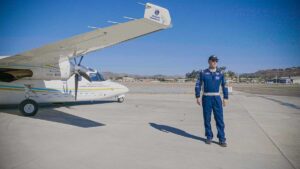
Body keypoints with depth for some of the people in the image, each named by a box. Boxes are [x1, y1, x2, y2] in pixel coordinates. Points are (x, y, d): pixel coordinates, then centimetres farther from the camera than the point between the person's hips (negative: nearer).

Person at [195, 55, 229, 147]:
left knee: (219, 119, -1)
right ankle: (209, 137, 19)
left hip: (217, 98, 1)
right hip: (206, 98, 0)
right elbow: (198, 85, 2)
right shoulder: (203, 73, 1)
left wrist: (225, 98, 3)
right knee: (207, 119, 6)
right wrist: (198, 97, -5)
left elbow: (224, 86, 8)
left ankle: (222, 139, 7)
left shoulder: (220, 73, 5)